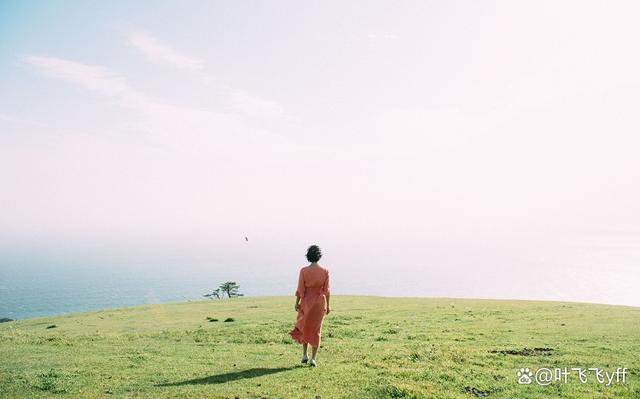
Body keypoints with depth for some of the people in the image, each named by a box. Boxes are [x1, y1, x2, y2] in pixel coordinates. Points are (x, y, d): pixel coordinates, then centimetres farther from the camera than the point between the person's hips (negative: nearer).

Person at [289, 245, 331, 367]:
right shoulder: (325, 271, -7)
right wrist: (328, 305, 4)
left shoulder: (304, 271, -10)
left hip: (306, 302, 0)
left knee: (303, 328, 20)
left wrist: (297, 303, 3)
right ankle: (313, 359, 7)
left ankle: (304, 355, 19)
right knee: (316, 330, 9)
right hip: (320, 303, 1)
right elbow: (326, 290, -4)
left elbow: (300, 289, -8)